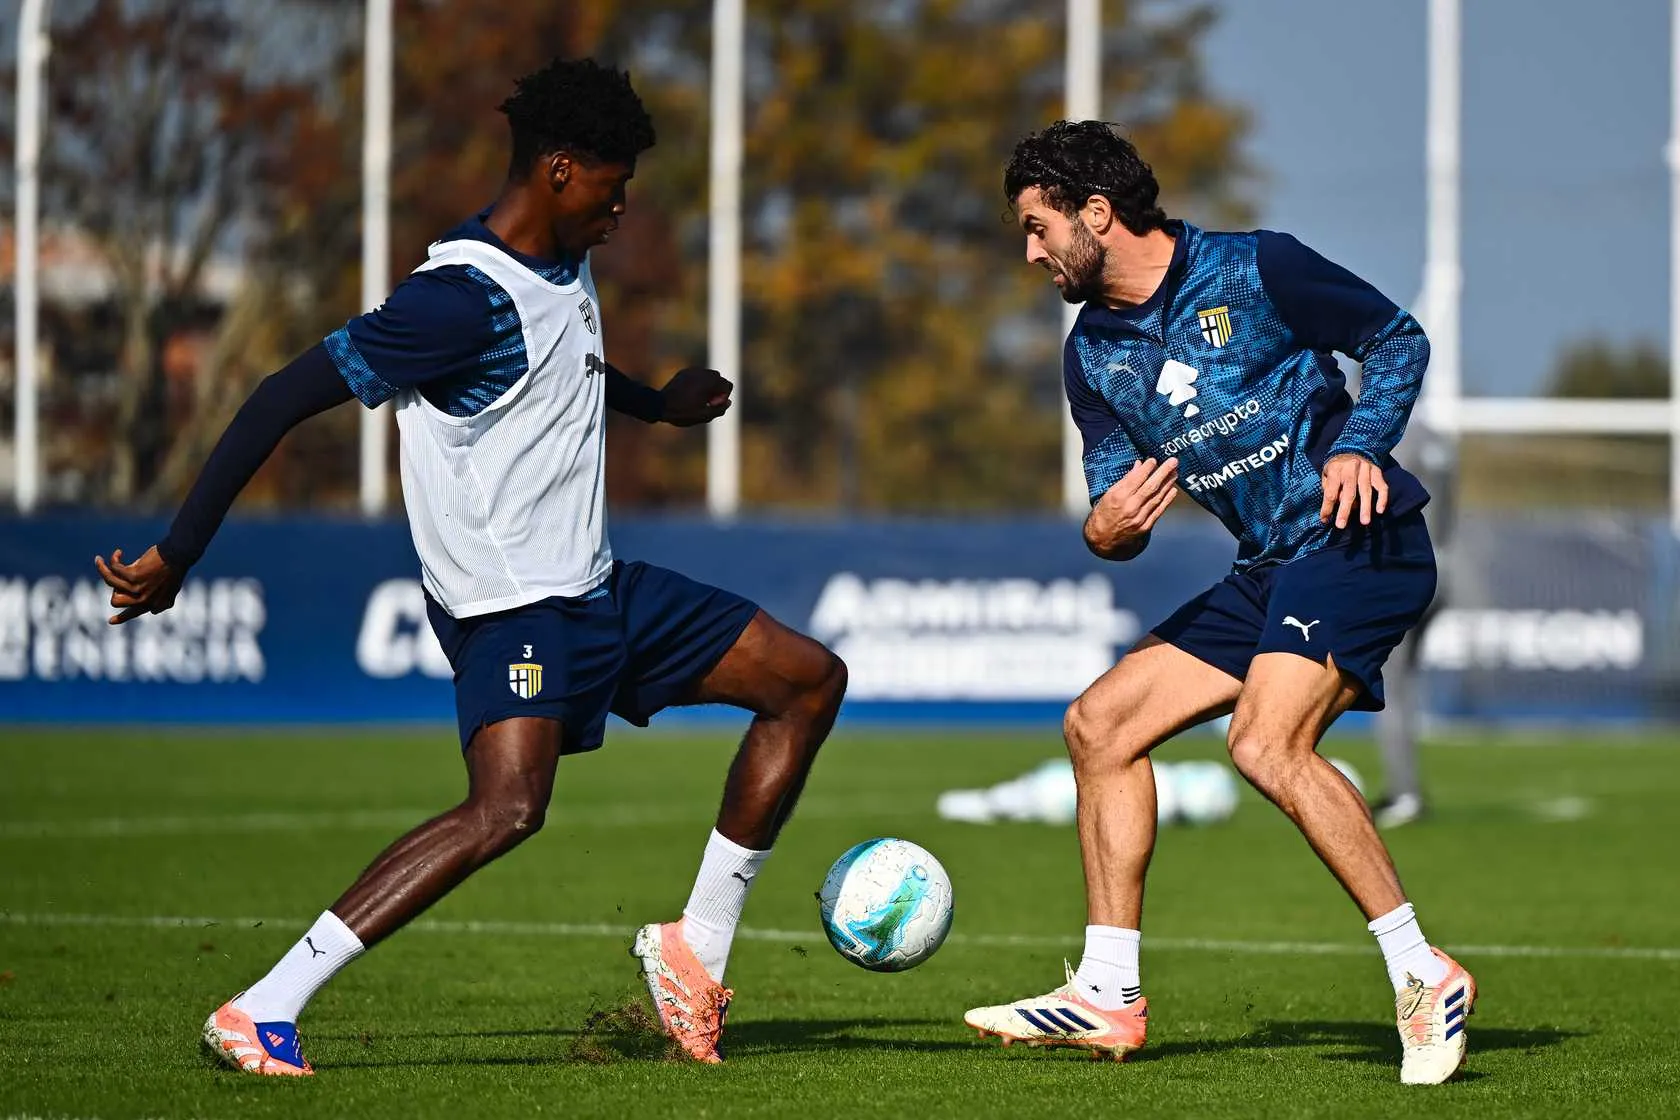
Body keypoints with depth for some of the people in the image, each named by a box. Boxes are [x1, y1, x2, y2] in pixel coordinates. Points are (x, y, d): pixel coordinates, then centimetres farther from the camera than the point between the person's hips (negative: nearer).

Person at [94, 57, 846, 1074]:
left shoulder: (564, 266, 10)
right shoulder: (465, 299, -21)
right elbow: (285, 399, -22)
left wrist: (656, 404, 45)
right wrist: (176, 557, -23)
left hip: (597, 587, 10)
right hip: (512, 606, -10)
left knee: (810, 679, 11)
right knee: (507, 810, -31)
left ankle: (698, 948, 14)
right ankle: (262, 1012, -28)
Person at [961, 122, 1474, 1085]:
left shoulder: (1252, 271, -8)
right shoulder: (1094, 354, 11)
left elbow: (1399, 338, 1)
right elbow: (1115, 510, 13)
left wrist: (1359, 444, -14)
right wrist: (1105, 533, -11)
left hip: (1359, 542, -8)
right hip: (1270, 572, 9)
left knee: (1267, 743, -28)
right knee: (1101, 723, 4)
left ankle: (1423, 975, -23)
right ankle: (1108, 996, 7)